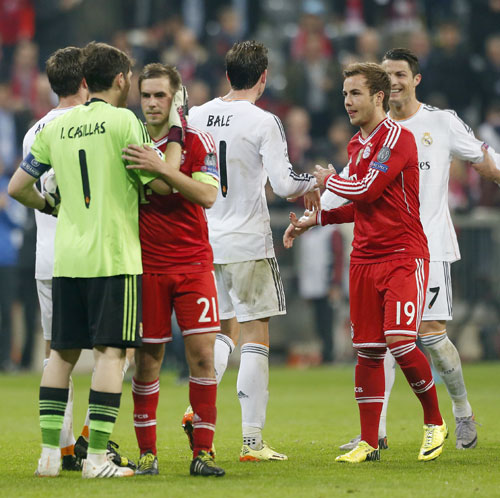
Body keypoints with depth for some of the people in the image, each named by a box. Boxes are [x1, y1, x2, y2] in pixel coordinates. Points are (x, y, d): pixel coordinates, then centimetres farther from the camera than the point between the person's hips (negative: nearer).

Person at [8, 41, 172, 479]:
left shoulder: (55, 128, 10)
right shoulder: (123, 121, -6)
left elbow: (17, 188, 14)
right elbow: (158, 183, -6)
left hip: (67, 257, 5)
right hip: (114, 256, -5)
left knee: (62, 352, 10)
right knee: (111, 351, -4)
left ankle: (49, 452, 8)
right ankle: (97, 457, -9)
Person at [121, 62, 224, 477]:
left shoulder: (198, 142, 0)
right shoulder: (128, 141, 4)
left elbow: (207, 195, -15)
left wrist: (162, 167, -25)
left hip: (194, 264, -1)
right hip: (146, 267, 1)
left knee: (202, 353, -7)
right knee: (147, 360, 0)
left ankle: (203, 451, -1)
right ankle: (147, 453, 8)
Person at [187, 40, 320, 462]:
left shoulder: (195, 118, 4)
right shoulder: (263, 123, -11)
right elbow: (284, 183, -15)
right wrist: (312, 183, 4)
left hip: (204, 241, 5)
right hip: (248, 242, -5)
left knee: (223, 330, 19)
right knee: (255, 336, 0)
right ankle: (252, 440, -3)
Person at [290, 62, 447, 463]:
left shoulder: (398, 138, -11)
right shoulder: (356, 145, 15)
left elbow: (368, 190, -19)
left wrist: (330, 180, -1)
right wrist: (319, 218, 17)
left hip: (404, 256, -7)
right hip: (364, 259, 7)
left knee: (400, 342, -17)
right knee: (367, 349, 3)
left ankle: (435, 422, 3)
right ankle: (368, 442, 8)